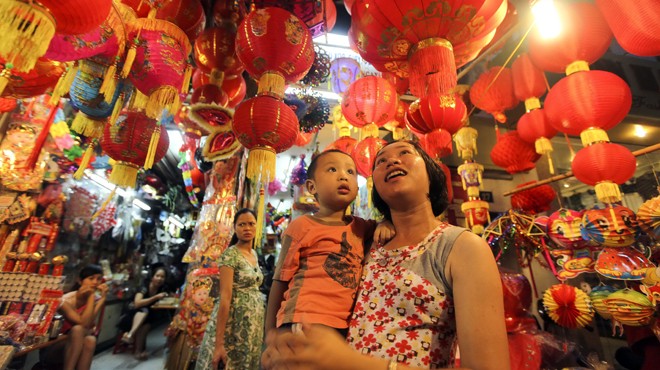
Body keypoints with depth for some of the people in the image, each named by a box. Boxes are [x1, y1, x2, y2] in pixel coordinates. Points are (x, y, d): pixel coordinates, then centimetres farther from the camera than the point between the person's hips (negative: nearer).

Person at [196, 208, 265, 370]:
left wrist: (259, 326, 15)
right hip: (234, 321, -7)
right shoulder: (230, 254, -14)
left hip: (252, 323, 7)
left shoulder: (254, 254, 8)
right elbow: (225, 297, -20)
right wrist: (219, 342, -20)